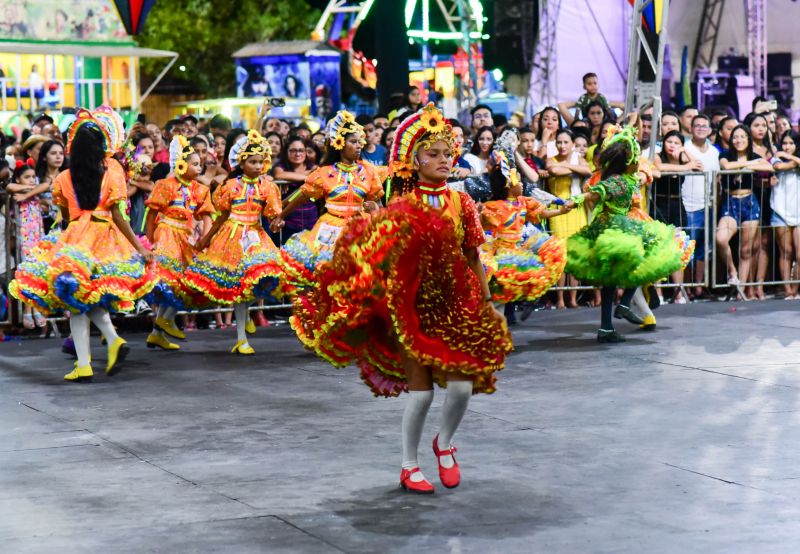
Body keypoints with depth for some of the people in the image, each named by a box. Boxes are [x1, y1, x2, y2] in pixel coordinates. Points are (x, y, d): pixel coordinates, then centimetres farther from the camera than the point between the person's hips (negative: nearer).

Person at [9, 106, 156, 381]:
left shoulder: (64, 178, 1)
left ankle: (83, 365, -3)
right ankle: (113, 339, -7)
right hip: (106, 239, 1)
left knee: (76, 299, 4)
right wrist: (139, 247, -5)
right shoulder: (112, 170, -2)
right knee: (93, 296, 18)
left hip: (75, 239, -1)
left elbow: (65, 216, 9)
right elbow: (117, 214, -7)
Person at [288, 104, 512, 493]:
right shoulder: (401, 207, -5)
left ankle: (444, 444, 26)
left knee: (461, 386, -4)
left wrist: (487, 304, 7)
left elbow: (473, 258, 7)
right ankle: (409, 466, 18)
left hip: (456, 306, 3)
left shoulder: (461, 203, 3)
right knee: (420, 389, 0)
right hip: (414, 307, -2)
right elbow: (378, 256, -6)